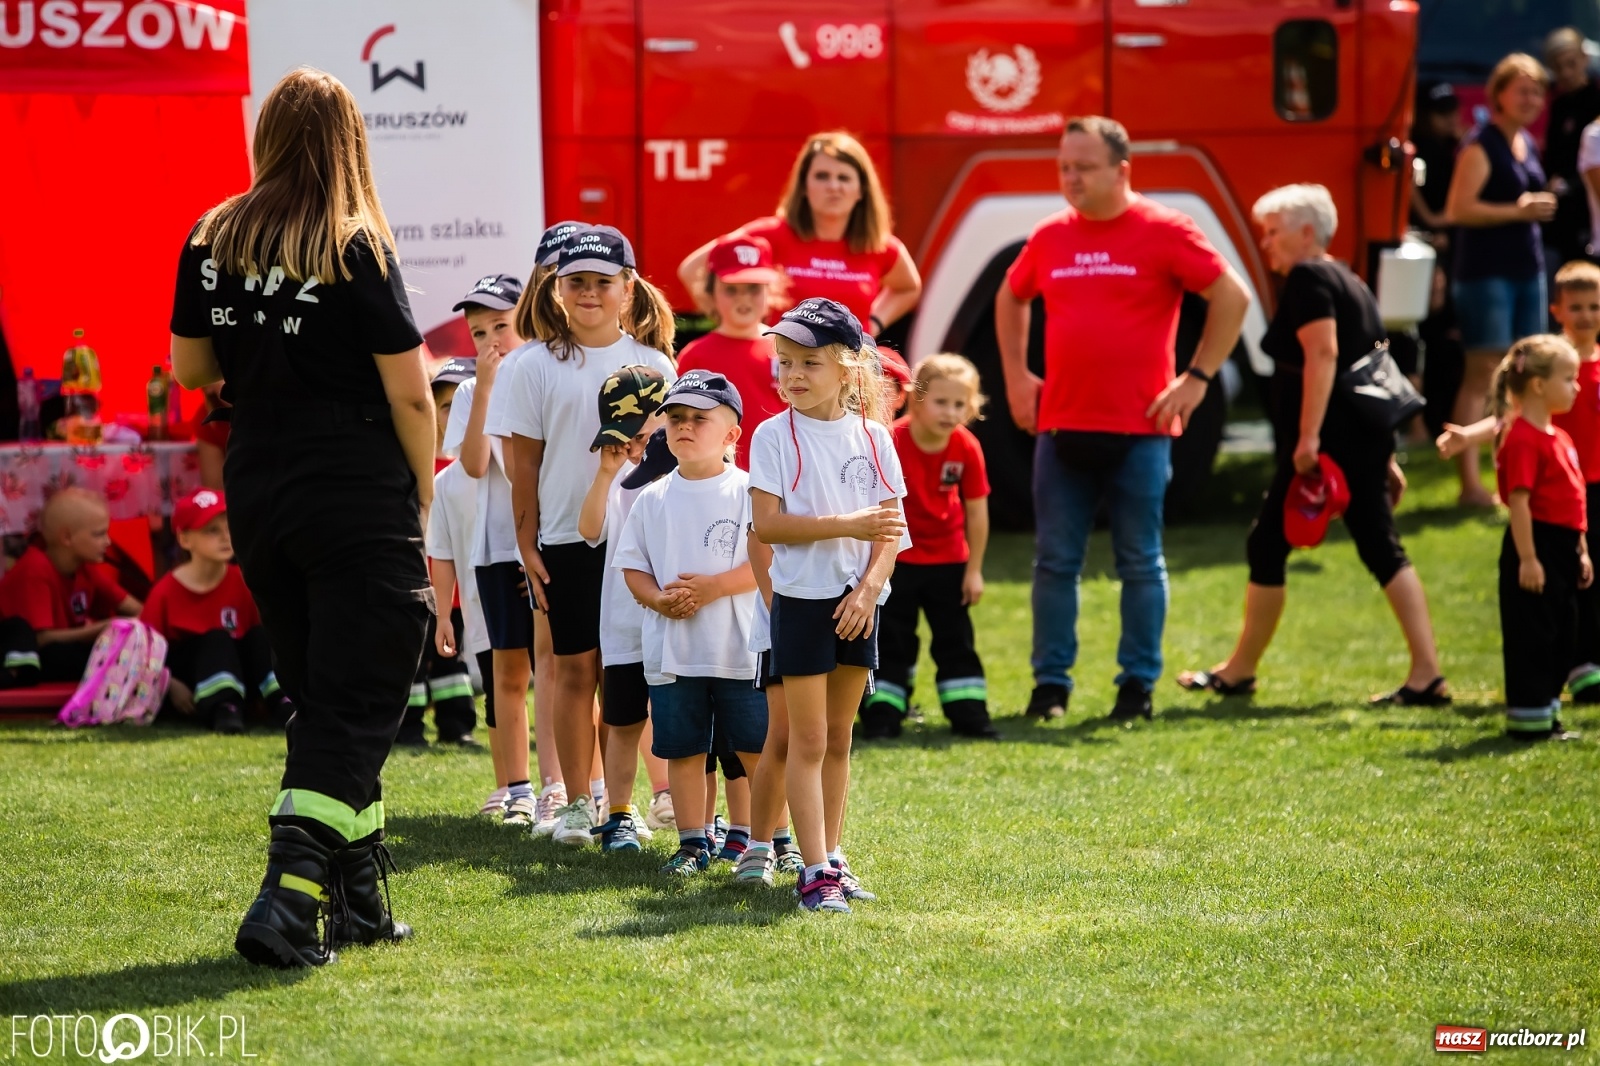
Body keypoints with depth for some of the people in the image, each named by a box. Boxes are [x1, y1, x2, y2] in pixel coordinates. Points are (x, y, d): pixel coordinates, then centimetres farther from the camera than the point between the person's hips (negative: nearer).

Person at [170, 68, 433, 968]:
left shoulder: (211, 243, 3)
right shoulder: (357, 251, -11)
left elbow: (190, 369, 13)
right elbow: (410, 393, -10)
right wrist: (423, 490, 4)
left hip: (257, 495, 5)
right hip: (362, 504, -5)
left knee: (322, 698, 17)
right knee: (354, 705, -2)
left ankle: (359, 899, 22)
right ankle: (287, 900, -16)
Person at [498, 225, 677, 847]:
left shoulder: (653, 364, 5)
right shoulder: (539, 367, 2)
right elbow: (524, 464, 3)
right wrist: (526, 545, -1)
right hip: (566, 539, -1)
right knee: (575, 668, 2)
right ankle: (577, 802, 10)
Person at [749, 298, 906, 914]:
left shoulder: (872, 437, 4)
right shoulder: (775, 436, -6)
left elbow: (891, 528, 3)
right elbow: (766, 523, -14)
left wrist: (868, 589, -13)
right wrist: (848, 526, -20)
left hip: (858, 602, 4)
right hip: (803, 600, -4)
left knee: (839, 737, 12)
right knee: (809, 740, -4)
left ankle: (832, 858, 19)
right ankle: (815, 871, -4)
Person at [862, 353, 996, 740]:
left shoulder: (966, 449, -13)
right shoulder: (892, 441, -21)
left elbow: (976, 511, -3)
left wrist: (974, 570, 0)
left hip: (948, 560, 3)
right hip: (896, 559, -3)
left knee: (956, 638, 7)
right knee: (891, 641, 2)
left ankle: (968, 712, 13)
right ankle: (881, 713, 7)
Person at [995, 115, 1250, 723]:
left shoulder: (1164, 233, -5)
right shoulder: (1050, 238, 8)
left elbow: (1232, 297, -3)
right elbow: (1011, 299, 26)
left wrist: (1198, 377, -5)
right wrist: (1016, 375, 16)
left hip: (1139, 429, -4)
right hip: (1062, 426, 4)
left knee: (1140, 563, 3)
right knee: (1055, 561, 5)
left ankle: (1138, 683, 11)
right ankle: (1050, 682, 12)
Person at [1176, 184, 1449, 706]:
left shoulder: (1308, 278, -8)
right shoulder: (1349, 282, 20)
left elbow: (1322, 354, -21)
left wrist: (1308, 437, -26)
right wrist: (1385, 456, 23)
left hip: (1326, 442, -9)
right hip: (1366, 439, 9)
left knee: (1268, 545, 3)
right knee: (1380, 546, 5)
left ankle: (1240, 671, 13)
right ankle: (1427, 675, -4)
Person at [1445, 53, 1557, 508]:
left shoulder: (1527, 144, 15)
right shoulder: (1481, 145, -12)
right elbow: (1459, 210, -21)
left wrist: (1540, 207, 11)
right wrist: (1518, 210, -20)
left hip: (1527, 269, 9)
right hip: (1486, 272, -9)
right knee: (1482, 374, -9)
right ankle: (1470, 484, -8)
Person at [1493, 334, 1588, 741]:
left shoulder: (1559, 437, 15)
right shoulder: (1523, 440, -16)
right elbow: (1519, 501, -21)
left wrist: (1582, 551, 20)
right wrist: (1527, 559, -23)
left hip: (1562, 550, 10)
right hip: (1537, 547, -10)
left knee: (1562, 634, 15)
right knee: (1532, 637, -4)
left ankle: (1547, 712, 24)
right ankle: (1527, 718, 2)